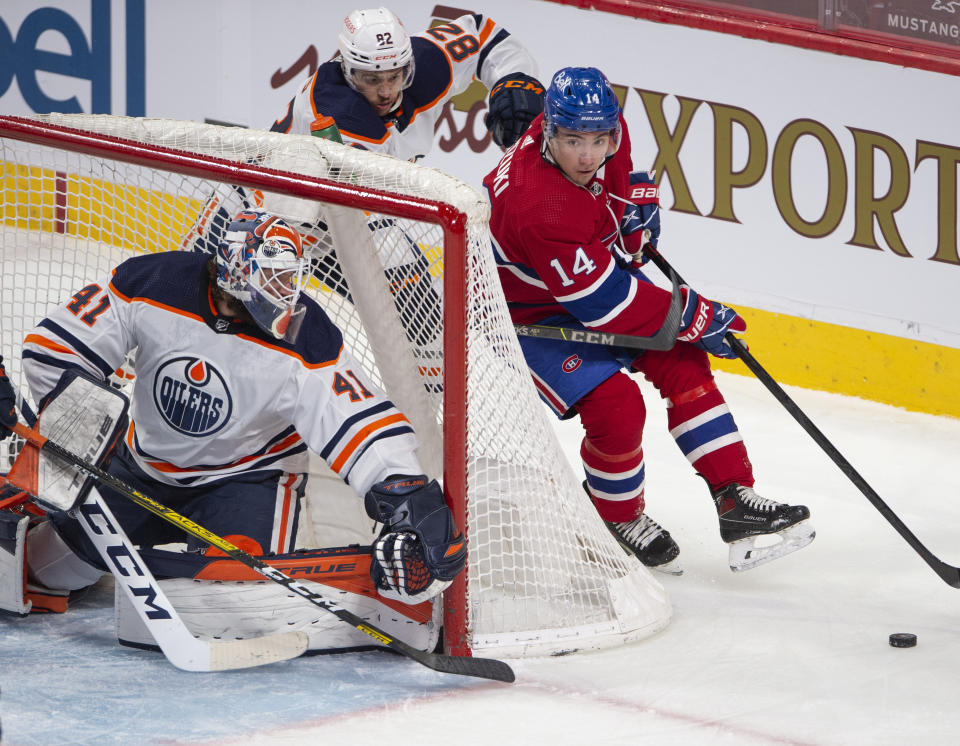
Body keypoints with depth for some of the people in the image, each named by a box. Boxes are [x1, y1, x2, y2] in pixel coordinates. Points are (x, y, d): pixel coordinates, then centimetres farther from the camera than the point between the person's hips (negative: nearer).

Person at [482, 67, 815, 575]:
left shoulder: (606, 130, -16)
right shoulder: (541, 209, -39)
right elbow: (603, 303, -33)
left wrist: (637, 198, -4)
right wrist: (694, 318, -24)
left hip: (601, 267, 9)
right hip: (532, 313, -8)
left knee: (681, 362, -3)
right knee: (616, 408, -21)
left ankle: (735, 499, -1)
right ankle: (618, 520, 7)